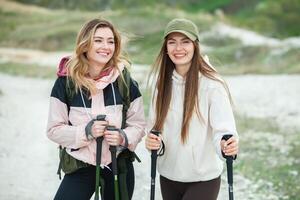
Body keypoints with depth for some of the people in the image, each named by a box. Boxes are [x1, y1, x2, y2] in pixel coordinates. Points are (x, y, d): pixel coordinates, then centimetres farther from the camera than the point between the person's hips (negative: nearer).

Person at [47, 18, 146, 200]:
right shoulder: (66, 81, -8)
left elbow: (138, 125, 1)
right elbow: (54, 129, -6)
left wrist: (124, 138, -20)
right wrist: (86, 131, -21)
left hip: (119, 166, 1)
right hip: (80, 167, -1)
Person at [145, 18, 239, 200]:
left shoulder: (212, 84, -14)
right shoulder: (163, 83, 4)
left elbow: (223, 129, -19)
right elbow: (156, 125, 11)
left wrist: (226, 146, -41)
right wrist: (153, 141, -11)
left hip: (203, 180, -5)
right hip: (168, 177, 5)